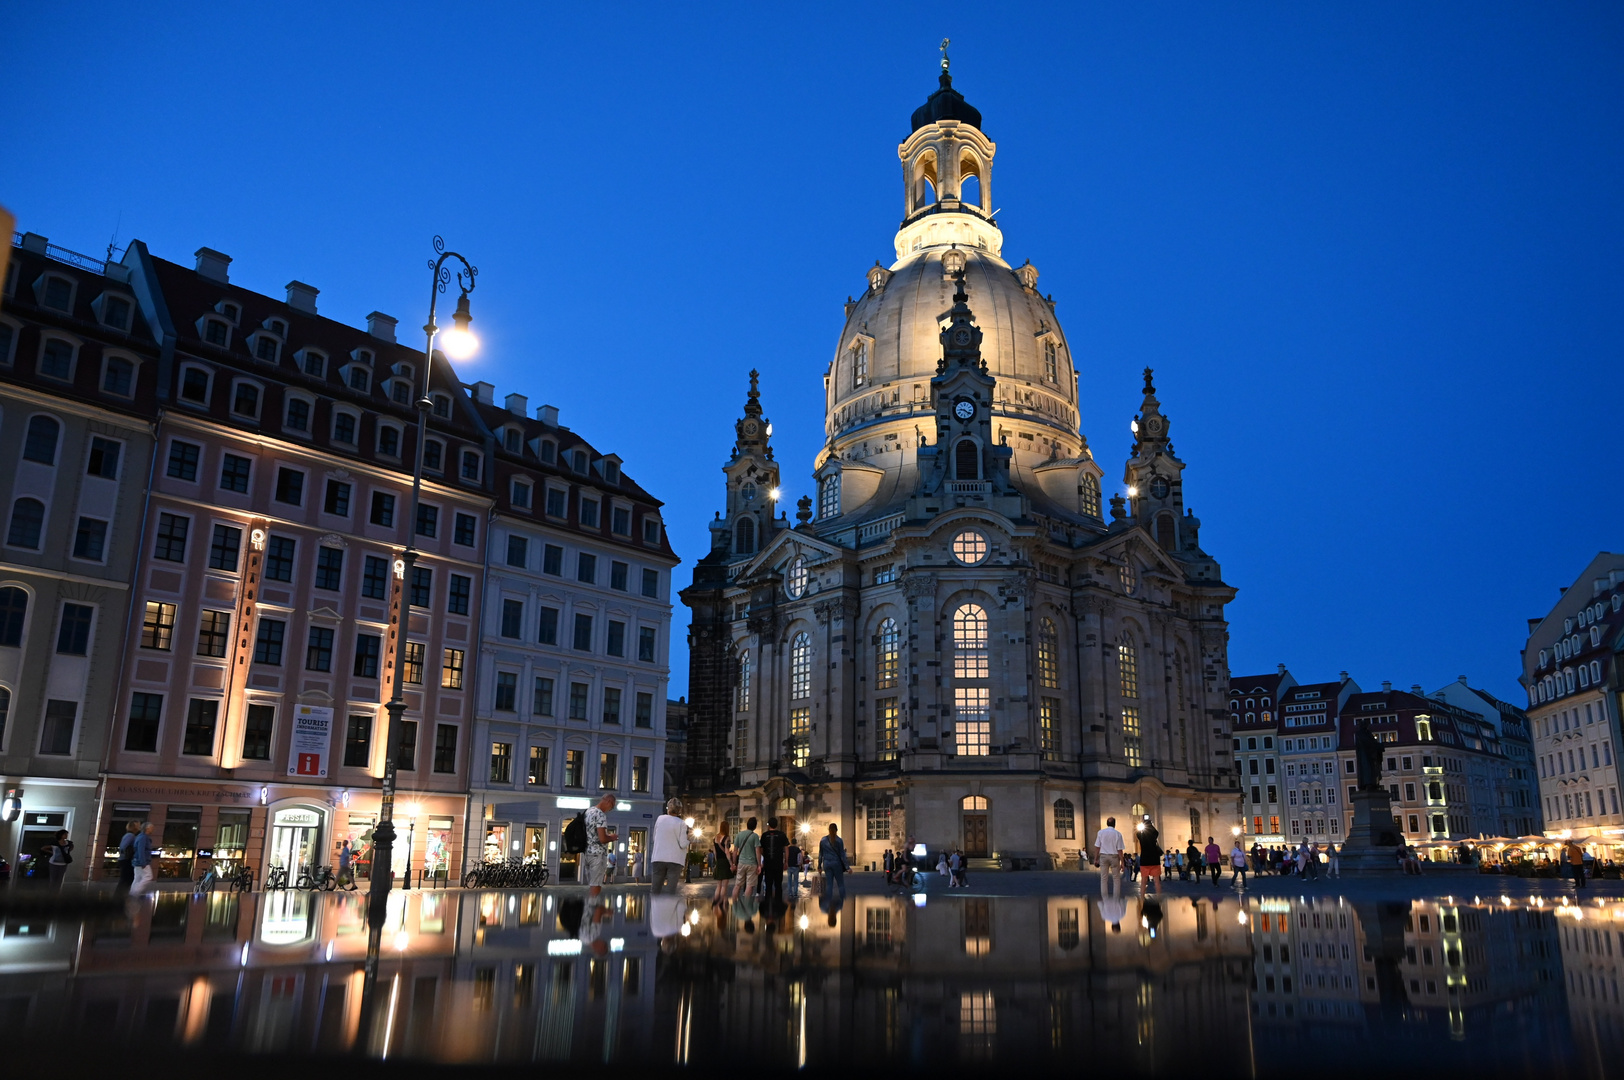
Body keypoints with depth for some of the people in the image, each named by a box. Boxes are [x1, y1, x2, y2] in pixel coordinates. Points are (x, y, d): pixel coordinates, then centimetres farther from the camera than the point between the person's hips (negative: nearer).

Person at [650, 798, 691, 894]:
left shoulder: (659, 818, 3)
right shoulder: (681, 823, -7)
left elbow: (655, 837, 10)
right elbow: (683, 844, -9)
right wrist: (687, 839, 11)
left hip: (658, 858, 3)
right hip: (675, 859, -3)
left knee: (656, 890, 4)